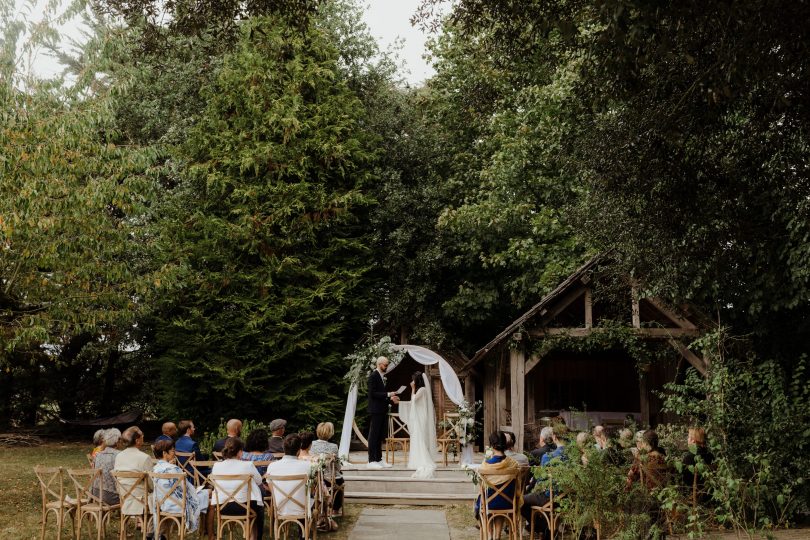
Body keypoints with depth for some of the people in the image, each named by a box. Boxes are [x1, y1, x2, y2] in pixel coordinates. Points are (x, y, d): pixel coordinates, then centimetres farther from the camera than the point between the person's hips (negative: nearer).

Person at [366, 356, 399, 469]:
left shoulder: (383, 376, 15)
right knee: (374, 435, -5)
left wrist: (391, 397, 5)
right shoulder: (373, 376, -12)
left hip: (383, 410, 9)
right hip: (375, 410, -9)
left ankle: (379, 459, 17)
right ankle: (372, 461, -2)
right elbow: (372, 393, -19)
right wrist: (387, 394, -20)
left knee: (380, 436, 12)